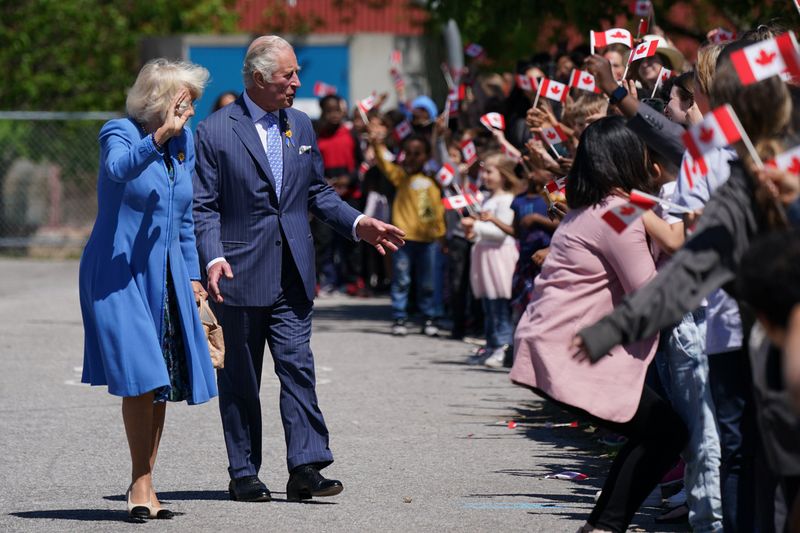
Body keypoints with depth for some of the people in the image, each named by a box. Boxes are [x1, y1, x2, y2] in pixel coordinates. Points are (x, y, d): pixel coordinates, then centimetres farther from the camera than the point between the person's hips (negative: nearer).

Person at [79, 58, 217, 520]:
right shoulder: (120, 133, -9)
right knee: (141, 378, -14)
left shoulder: (185, 143, 11)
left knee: (162, 383, 4)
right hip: (117, 273, -6)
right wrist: (159, 136, -44)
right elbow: (118, 170, -34)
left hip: (166, 277, 6)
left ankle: (143, 485, 12)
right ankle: (142, 485, -5)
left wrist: (192, 275, 16)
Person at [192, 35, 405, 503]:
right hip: (241, 274, -4)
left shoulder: (301, 126, 11)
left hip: (293, 275, 4)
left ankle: (306, 468, -7)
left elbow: (318, 191, 18)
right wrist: (213, 258, -22)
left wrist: (358, 223, 3)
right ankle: (244, 474, 12)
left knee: (298, 367, -4)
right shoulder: (215, 131, -5)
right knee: (240, 377, 5)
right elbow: (205, 206, -7)